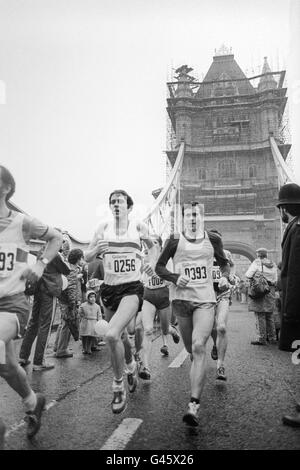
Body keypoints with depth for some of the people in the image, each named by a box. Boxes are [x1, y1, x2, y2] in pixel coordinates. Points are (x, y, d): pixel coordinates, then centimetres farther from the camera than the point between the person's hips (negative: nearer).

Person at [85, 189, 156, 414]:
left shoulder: (139, 226, -2)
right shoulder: (104, 227, 2)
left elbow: (152, 246, 18)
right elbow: (87, 257, 6)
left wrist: (152, 262, 0)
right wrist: (96, 249, -15)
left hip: (132, 288, -4)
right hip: (109, 288, 4)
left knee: (112, 334, -22)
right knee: (122, 336, 19)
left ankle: (119, 386, 0)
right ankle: (131, 366, 51)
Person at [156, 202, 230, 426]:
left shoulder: (213, 239, 5)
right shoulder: (175, 240, 1)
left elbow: (224, 262, 20)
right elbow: (159, 267, 4)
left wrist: (225, 277, 0)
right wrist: (175, 278, -13)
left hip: (206, 299, -1)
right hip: (181, 297, 1)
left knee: (198, 347, -17)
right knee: (191, 349, 12)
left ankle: (194, 406, -16)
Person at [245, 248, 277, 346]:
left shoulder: (257, 262, -7)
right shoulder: (273, 265, 12)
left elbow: (248, 275, -12)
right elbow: (275, 280, 14)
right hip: (270, 290, 6)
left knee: (260, 315, -3)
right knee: (269, 315, 15)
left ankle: (261, 339, -2)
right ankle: (272, 337, 23)